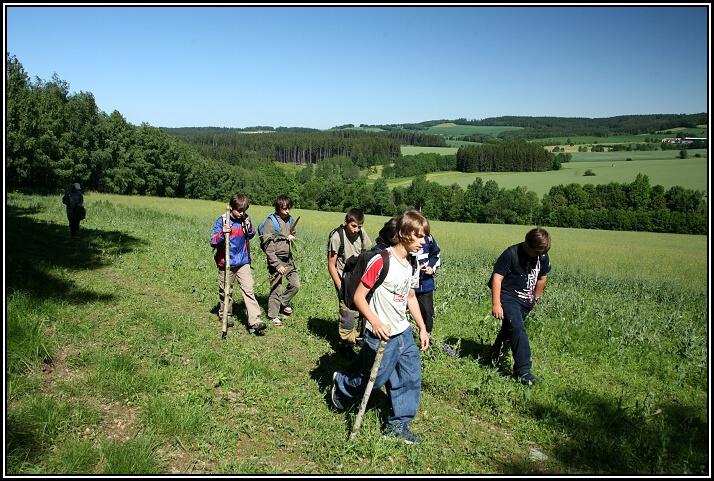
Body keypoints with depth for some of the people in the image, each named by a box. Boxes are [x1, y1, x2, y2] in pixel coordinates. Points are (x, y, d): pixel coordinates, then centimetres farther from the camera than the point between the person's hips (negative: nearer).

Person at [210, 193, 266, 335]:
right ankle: (226, 315, 35)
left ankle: (255, 321, -12)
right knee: (226, 291, 13)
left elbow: (251, 236, 13)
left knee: (248, 290, -8)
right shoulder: (221, 221, -11)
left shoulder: (246, 219, 1)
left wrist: (249, 229, -9)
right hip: (226, 263, -2)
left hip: (243, 262, 2)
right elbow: (213, 242, -14)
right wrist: (223, 233, -33)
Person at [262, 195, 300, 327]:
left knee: (296, 285, 5)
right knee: (276, 290, 0)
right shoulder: (271, 222, -13)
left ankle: (283, 303, 30)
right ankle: (273, 316, 17)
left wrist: (291, 237, -2)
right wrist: (277, 265, -19)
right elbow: (268, 247, -15)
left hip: (289, 258, 6)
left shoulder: (289, 219, 6)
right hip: (276, 259, -6)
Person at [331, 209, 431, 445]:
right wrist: (375, 322, -28)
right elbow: (358, 296, -18)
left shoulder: (412, 266, 5)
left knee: (411, 377, 8)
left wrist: (423, 328, 15)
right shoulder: (381, 261, -21)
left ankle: (397, 425, 24)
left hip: (404, 333, 8)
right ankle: (341, 384, 38)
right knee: (375, 379, 8)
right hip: (381, 335, -7)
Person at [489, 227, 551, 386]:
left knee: (509, 329, 17)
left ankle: (496, 357, 39)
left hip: (525, 300, 6)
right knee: (518, 329, -21)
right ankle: (523, 370, -19)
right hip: (508, 296, -6)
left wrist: (536, 297, 24)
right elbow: (497, 277, -20)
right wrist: (496, 304, -25)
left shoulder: (543, 256, 0)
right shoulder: (511, 254, -20)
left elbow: (542, 277, 17)